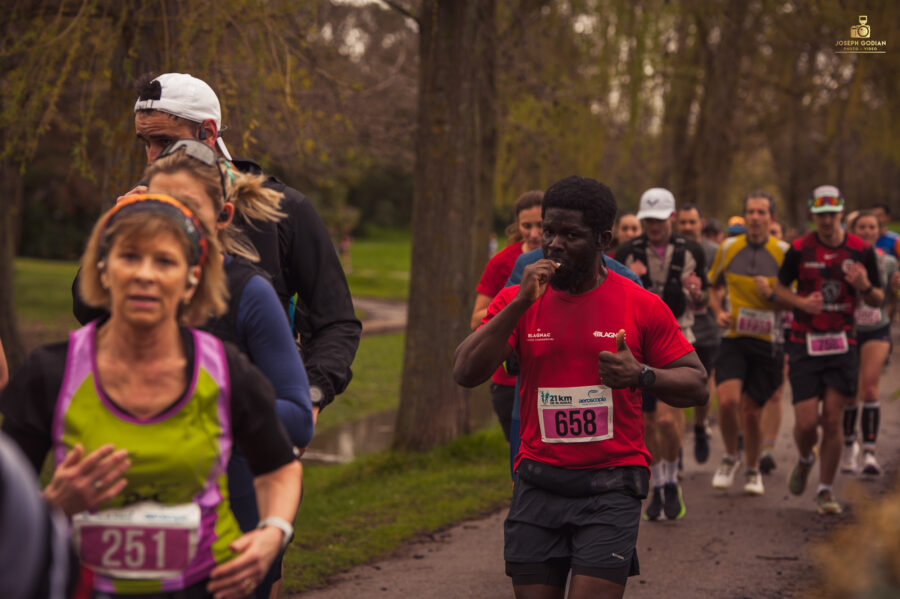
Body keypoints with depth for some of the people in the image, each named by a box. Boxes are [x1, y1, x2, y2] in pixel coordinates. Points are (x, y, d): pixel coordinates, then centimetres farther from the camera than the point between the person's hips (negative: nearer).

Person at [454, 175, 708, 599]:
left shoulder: (641, 306, 0)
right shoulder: (516, 301, 4)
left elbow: (697, 385, 4)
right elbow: (465, 374, -8)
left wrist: (642, 375, -16)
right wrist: (520, 304, -15)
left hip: (610, 488, -2)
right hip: (538, 487, 2)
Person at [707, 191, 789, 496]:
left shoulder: (783, 252, -1)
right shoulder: (728, 248, 5)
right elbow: (715, 287, 19)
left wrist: (772, 294, -15)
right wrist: (719, 311, 0)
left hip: (768, 342, -1)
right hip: (733, 337, 1)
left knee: (752, 410, 3)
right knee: (728, 400, -19)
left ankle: (753, 469, 28)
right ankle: (731, 456, 9)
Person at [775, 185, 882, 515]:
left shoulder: (861, 250, 0)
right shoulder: (799, 249, -2)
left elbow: (877, 300, 7)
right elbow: (780, 288, 9)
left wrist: (865, 287, -16)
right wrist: (801, 302, -12)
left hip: (843, 345, 1)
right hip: (804, 344, 0)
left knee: (833, 421, -2)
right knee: (806, 423, -5)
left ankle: (825, 490, 13)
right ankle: (805, 460, 29)